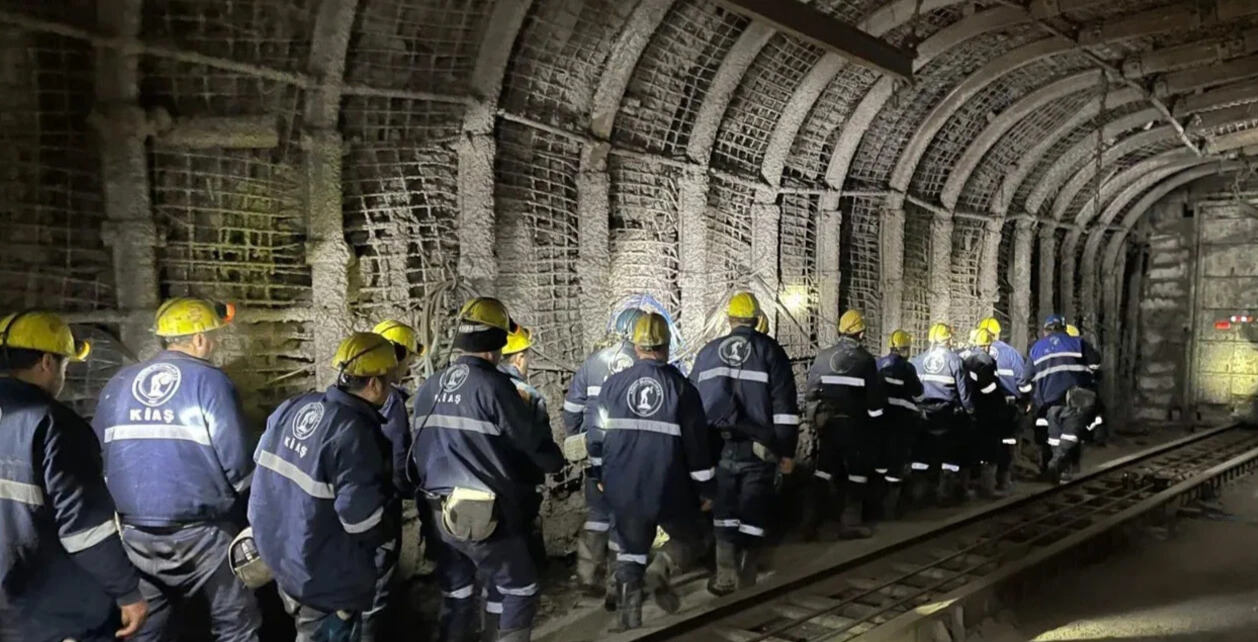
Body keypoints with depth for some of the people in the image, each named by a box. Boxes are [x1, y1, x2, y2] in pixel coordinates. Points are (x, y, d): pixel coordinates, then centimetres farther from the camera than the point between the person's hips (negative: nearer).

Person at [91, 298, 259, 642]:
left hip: (133, 532, 6)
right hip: (199, 531, -5)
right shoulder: (209, 381, -10)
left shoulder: (118, 383, 8)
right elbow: (238, 461, -15)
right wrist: (246, 512, 4)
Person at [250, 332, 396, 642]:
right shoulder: (354, 433, -27)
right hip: (325, 577, -8)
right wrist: (387, 533, -4)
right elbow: (362, 517, -26)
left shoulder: (292, 407, -2)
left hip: (278, 553, 8)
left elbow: (264, 466, 8)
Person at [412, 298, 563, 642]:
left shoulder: (428, 388, 6)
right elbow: (532, 442, -9)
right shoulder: (493, 386, -15)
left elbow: (417, 448, 13)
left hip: (440, 513, 7)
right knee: (519, 591, 10)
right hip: (486, 514, -7)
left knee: (455, 596, 20)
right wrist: (556, 461, 11)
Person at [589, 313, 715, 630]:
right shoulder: (681, 387, -7)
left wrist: (600, 475, 21)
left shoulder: (614, 384, -1)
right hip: (671, 490, -2)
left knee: (630, 554, 18)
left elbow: (598, 435, 5)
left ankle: (630, 624, 18)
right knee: (689, 536, 22)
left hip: (624, 490, 3)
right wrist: (705, 489, 5)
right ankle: (659, 569, -6)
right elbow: (697, 443, -6)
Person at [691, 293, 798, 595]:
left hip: (719, 447, 2)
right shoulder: (770, 350, -1)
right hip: (758, 449, -2)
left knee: (724, 511, 12)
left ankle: (726, 576, 8)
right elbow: (785, 407, -6)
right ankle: (745, 578, 12)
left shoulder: (707, 352, 9)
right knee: (753, 512, 7)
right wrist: (787, 450, -1)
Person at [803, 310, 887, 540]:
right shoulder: (865, 359, -7)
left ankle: (811, 522, 7)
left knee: (824, 468, 11)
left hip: (825, 420, 4)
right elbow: (874, 396, -6)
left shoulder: (822, 356, 4)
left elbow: (811, 390, 6)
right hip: (853, 422, -4)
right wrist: (875, 419, 10)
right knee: (857, 470, 8)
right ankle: (850, 523, 6)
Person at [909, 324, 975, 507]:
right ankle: (948, 491, 11)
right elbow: (964, 390, -6)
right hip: (948, 415, -3)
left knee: (922, 453, 11)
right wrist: (970, 409, 9)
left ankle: (919, 491, 13)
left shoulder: (917, 361, 0)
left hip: (923, 415, 3)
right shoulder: (954, 360, -9)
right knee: (950, 453, 9)